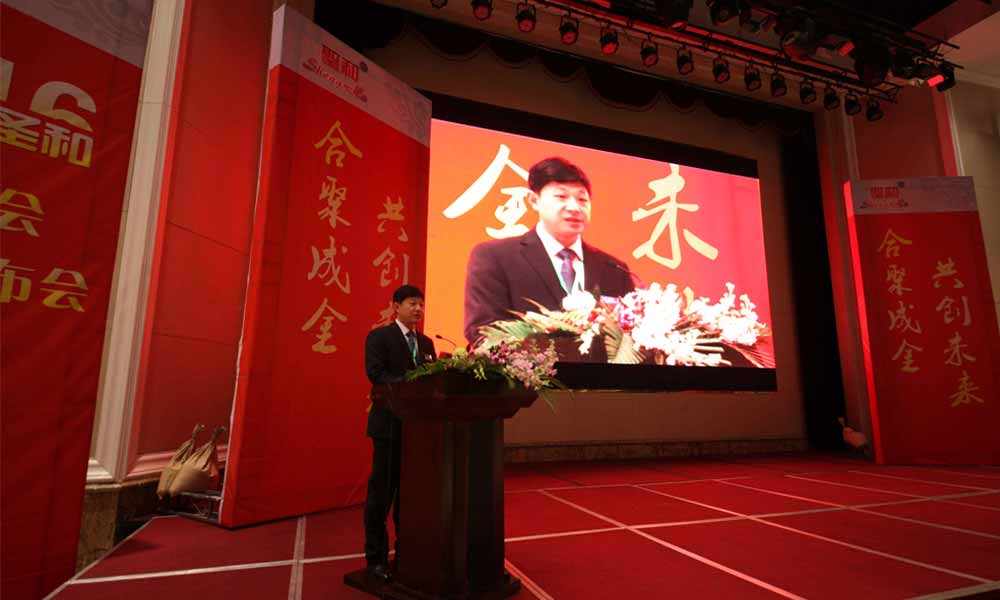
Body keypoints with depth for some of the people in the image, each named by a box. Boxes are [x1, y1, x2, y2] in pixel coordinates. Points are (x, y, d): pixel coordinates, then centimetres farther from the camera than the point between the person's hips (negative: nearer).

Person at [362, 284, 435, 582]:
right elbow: (376, 373, -17)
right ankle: (376, 557, 17)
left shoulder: (426, 342, 15)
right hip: (390, 423, -6)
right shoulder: (379, 336, -4)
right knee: (382, 491, 3)